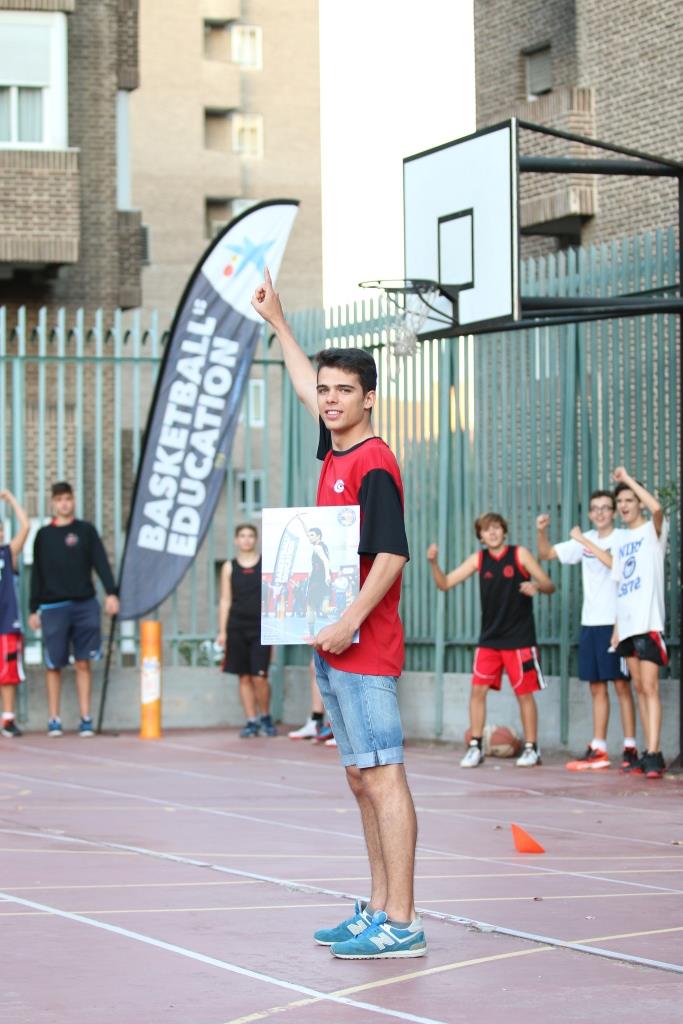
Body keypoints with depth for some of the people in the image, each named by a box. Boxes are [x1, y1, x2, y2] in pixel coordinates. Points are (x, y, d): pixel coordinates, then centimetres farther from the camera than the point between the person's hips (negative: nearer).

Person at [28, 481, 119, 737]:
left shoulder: (86, 530, 8)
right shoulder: (44, 535, 10)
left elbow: (101, 563, 2)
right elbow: (36, 574, 11)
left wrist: (111, 593, -11)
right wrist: (34, 609, 7)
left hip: (84, 605, 0)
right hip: (53, 607, 0)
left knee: (83, 663, 0)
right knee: (53, 665, 1)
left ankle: (86, 719, 3)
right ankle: (54, 719, 7)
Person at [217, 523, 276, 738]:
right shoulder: (229, 567, 9)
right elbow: (225, 601, 9)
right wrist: (222, 631, 4)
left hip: (260, 626, -2)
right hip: (237, 626, 2)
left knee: (259, 676, -11)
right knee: (244, 677, 3)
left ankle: (265, 717, 9)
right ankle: (251, 721, 10)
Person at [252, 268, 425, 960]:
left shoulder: (374, 463, -11)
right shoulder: (334, 450, 13)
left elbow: (391, 554, -18)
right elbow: (306, 388, 31)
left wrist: (348, 622, -23)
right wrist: (275, 320, 39)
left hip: (364, 647, -9)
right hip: (334, 648, 9)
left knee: (382, 776, -10)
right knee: (360, 778, 11)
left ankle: (401, 924, -11)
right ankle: (378, 910, 16)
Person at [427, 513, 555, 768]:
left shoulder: (520, 555, -5)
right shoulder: (478, 559, 3)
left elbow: (549, 586, -4)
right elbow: (445, 583, 2)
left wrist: (536, 587, -26)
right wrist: (433, 563, -15)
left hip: (519, 638, -3)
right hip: (489, 638, 3)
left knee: (524, 693, 1)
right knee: (478, 690, -3)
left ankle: (531, 748, 11)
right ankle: (475, 747, 5)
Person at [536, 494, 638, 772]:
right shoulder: (584, 540, 12)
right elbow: (546, 553, 17)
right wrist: (542, 531, 1)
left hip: (615, 623, -6)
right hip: (589, 623, 6)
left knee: (621, 684, -4)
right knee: (597, 687, 8)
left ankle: (630, 749, -1)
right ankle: (598, 750, 12)